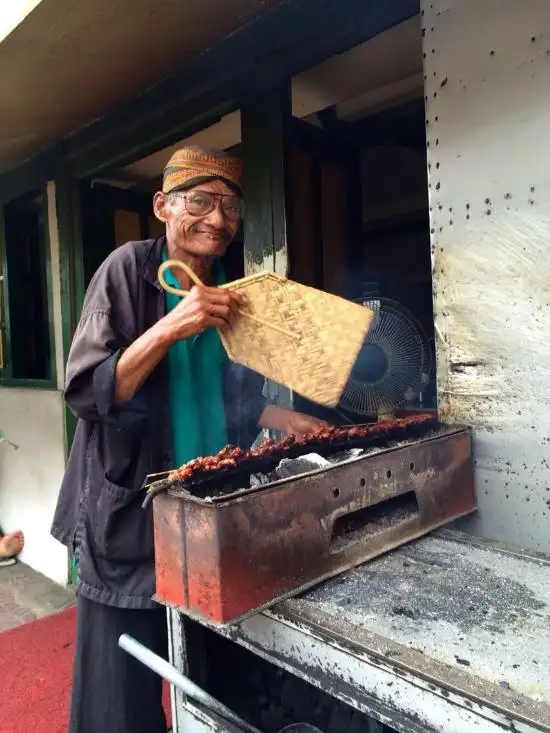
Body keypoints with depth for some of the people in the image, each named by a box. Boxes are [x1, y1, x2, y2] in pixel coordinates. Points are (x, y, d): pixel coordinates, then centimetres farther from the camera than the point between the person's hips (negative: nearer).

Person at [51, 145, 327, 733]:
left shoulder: (231, 294, 6)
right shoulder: (129, 270, -11)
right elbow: (87, 394, -17)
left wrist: (285, 420, 0)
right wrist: (170, 328, -27)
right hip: (130, 518, -5)